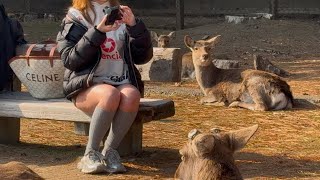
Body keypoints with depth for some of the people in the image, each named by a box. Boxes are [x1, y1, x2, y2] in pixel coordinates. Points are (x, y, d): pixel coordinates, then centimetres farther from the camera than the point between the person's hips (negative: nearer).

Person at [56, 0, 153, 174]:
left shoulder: (120, 15, 15)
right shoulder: (75, 19, 7)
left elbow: (143, 56, 8)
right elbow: (69, 59, -7)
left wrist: (134, 25, -7)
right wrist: (97, 32, -17)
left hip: (121, 83, 3)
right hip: (87, 86, -3)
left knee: (131, 94, -33)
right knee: (111, 94, -36)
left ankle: (109, 152, -22)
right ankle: (90, 155, -23)